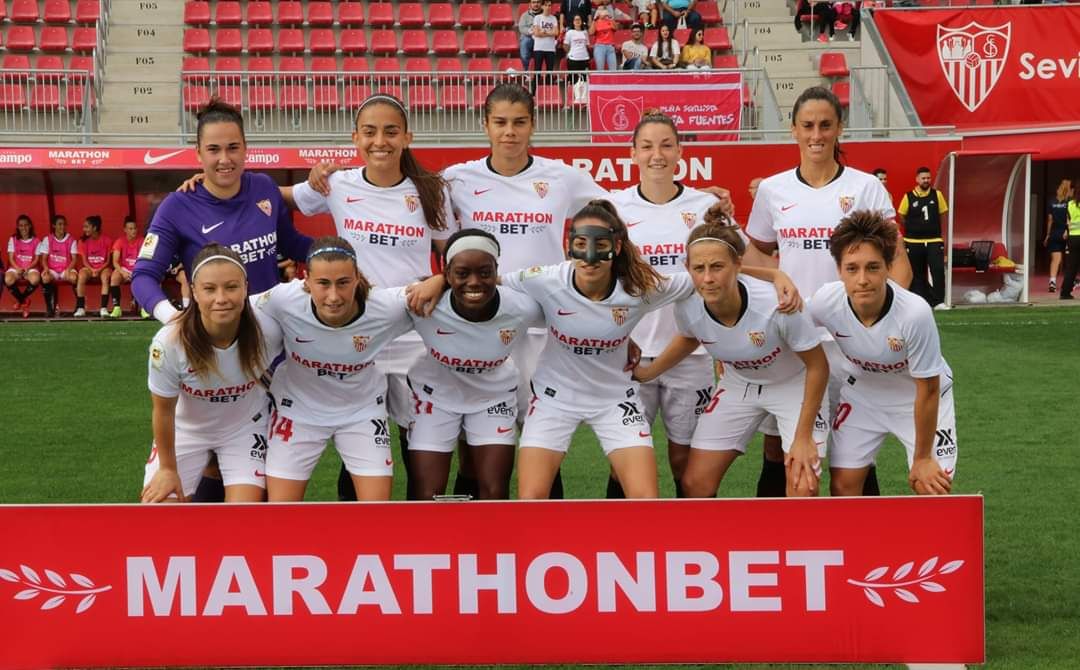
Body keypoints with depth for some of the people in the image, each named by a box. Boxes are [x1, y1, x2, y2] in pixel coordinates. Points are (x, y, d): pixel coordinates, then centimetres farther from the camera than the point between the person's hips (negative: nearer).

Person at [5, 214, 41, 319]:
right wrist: (17, 268, -18)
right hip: (16, 267, 1)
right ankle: (24, 302, -5)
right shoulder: (13, 240, 7)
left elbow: (37, 259, 2)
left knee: (35, 279, -37)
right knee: (8, 280, -34)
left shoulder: (36, 241, 6)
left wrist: (28, 268, -17)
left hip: (30, 268, -1)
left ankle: (21, 299, -5)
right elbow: (11, 258, 1)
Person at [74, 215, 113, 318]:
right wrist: (92, 270, -19)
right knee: (81, 276, -33)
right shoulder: (83, 241, 2)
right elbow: (84, 261, 0)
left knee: (105, 277, -36)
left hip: (103, 268, -1)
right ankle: (81, 308, -30)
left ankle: (104, 308, -38)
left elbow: (108, 261, -3)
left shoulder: (106, 241, -3)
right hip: (89, 268, 1)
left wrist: (99, 270, -19)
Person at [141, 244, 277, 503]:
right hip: (186, 431, 0)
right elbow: (164, 411, -16)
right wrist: (168, 468, -4)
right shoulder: (169, 342, -34)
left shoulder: (264, 329, -30)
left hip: (246, 428, 1)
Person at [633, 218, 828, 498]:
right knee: (695, 484, 0)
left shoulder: (777, 304, -37)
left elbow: (817, 367, -21)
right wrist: (646, 373, 5)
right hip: (738, 387, 4)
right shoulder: (687, 306, -24)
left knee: (803, 490, -18)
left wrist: (803, 436, -18)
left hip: (794, 386, -4)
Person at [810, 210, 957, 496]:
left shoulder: (915, 312, -36)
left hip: (918, 394, -3)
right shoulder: (824, 301, -29)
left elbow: (927, 390, -23)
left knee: (933, 486, -10)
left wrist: (922, 458, -15)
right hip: (861, 391, 3)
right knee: (842, 485, 1)